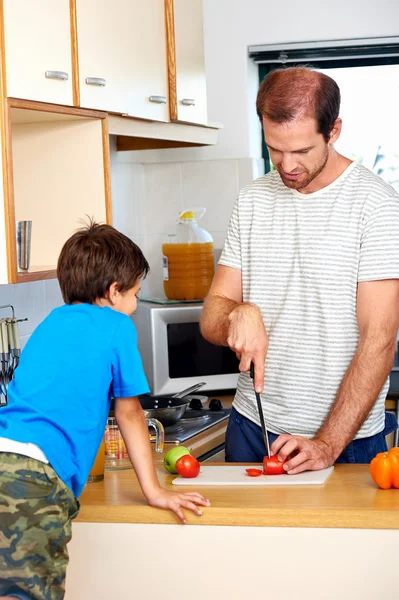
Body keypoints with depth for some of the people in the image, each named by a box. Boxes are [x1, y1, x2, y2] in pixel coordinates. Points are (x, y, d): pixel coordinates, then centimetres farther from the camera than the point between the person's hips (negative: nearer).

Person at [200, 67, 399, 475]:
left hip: (347, 440, -4)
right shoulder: (252, 201, 5)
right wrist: (238, 315, -19)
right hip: (252, 426, 4)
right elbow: (210, 320, 4)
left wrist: (328, 445, -21)